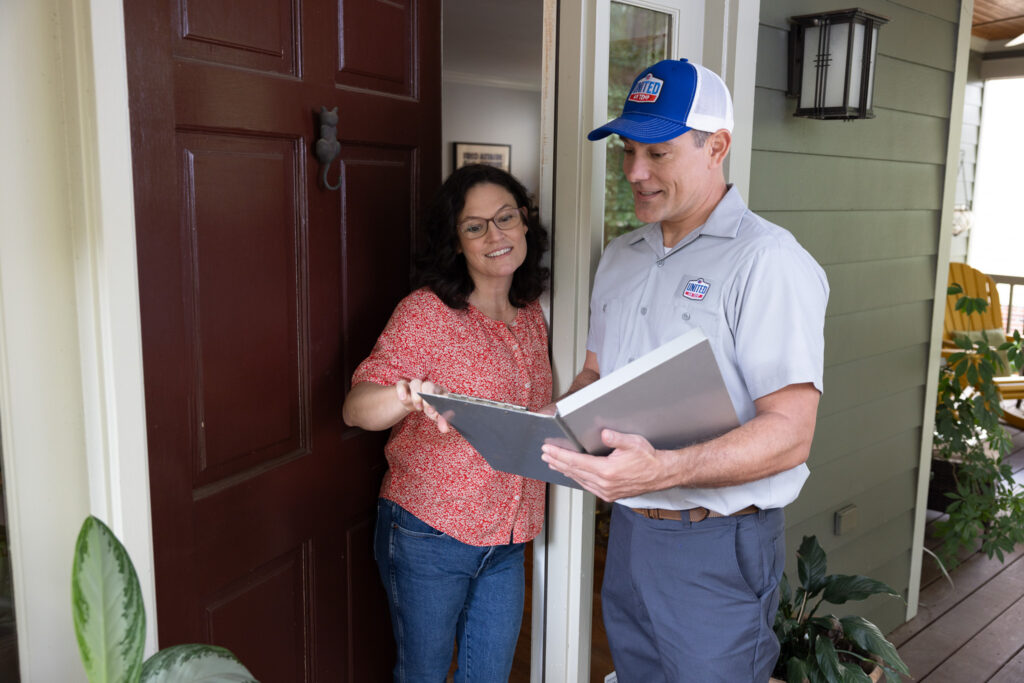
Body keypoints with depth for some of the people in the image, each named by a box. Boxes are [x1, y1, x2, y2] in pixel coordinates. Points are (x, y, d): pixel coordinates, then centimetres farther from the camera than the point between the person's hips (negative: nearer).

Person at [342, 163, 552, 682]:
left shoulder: (532, 317, 6)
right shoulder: (426, 312, -13)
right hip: (429, 537, -5)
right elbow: (355, 408, -22)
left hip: (506, 541, 5)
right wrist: (406, 398, -40)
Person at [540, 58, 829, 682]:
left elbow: (789, 434, -22)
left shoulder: (768, 261, -15)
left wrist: (664, 470, -35)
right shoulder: (620, 257, 9)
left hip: (717, 546, -6)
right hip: (627, 531, 7)